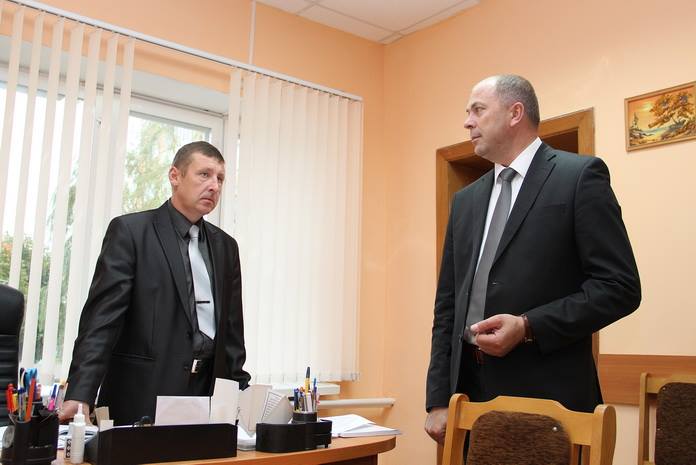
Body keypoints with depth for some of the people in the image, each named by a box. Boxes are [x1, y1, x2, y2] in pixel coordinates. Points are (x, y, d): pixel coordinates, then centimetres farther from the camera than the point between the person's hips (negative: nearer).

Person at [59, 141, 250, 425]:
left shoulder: (226, 246, 13)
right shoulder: (130, 231, -3)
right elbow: (102, 316, -11)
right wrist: (80, 395, -20)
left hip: (208, 396, 5)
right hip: (141, 398, -4)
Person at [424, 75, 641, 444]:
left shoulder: (580, 176, -3)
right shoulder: (465, 200, 14)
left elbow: (620, 287, -9)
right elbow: (448, 306, 12)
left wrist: (528, 327, -17)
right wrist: (438, 400, 6)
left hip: (547, 394, -5)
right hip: (470, 390, 5)